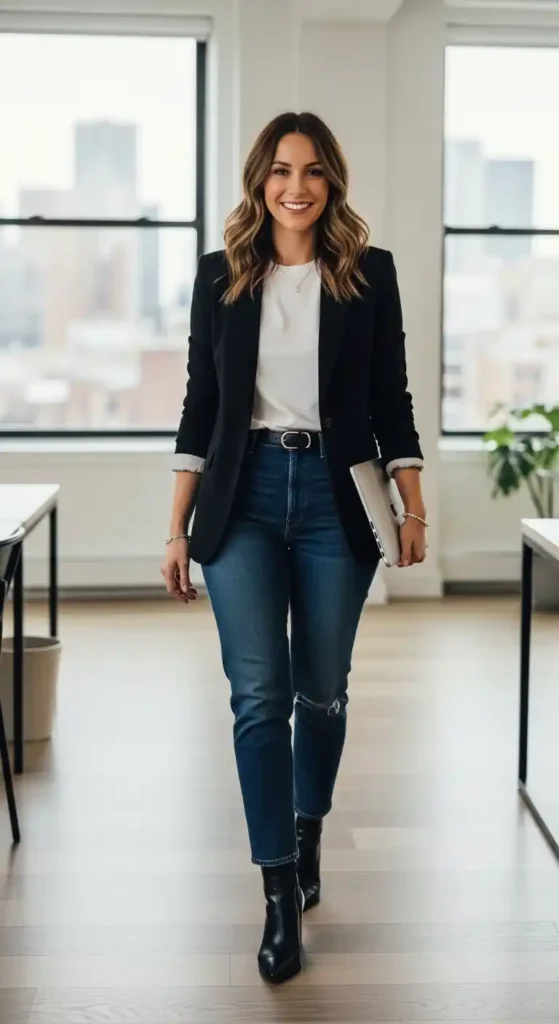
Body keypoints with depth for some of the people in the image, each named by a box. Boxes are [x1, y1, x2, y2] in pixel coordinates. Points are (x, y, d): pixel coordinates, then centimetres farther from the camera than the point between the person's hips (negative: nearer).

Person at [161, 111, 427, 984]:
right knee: (259, 694, -7)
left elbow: (391, 399, 5)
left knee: (322, 690, 11)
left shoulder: (370, 274, 3)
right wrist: (178, 530, 2)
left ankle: (308, 837, 36)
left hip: (335, 496, 0)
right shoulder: (220, 277, 4)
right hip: (244, 497, 0)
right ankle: (281, 897, 0)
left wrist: (413, 508, -3)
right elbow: (200, 406, 5)